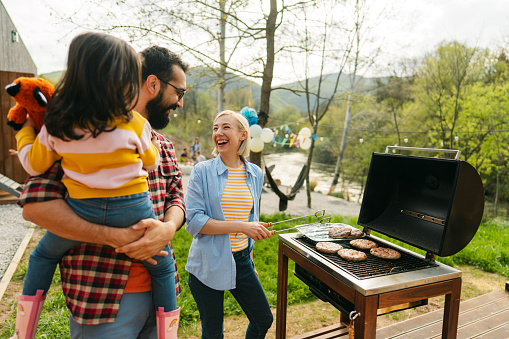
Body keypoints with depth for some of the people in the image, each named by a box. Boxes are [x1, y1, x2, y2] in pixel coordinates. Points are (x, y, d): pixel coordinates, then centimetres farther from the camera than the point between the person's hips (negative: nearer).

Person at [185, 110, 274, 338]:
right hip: (207, 265, -4)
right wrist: (241, 226, -23)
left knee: (264, 320, 16)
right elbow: (193, 222, -17)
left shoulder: (255, 174, 3)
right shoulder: (202, 171, -10)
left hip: (241, 261, 4)